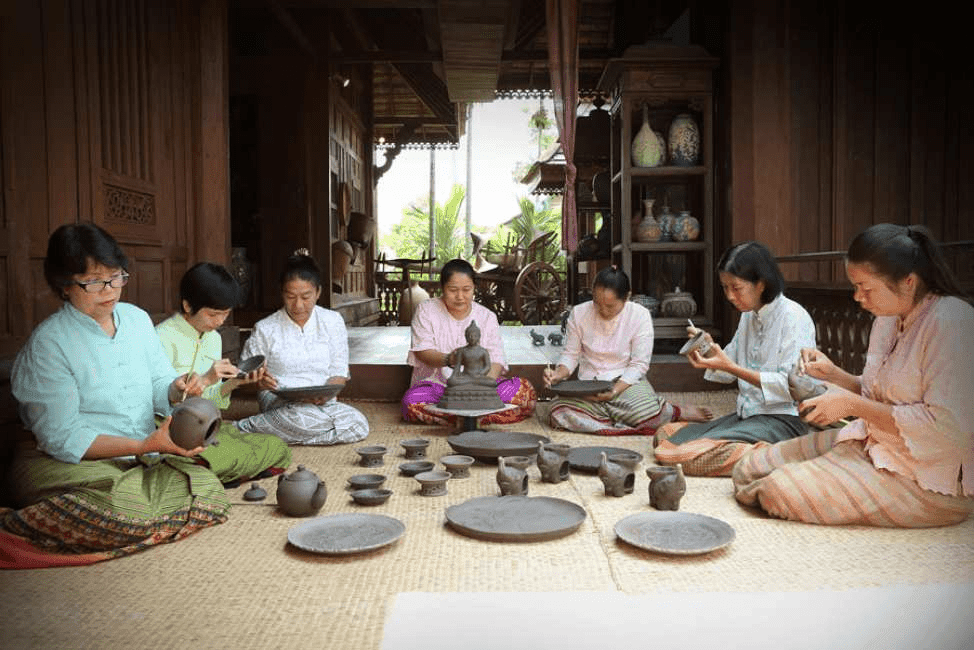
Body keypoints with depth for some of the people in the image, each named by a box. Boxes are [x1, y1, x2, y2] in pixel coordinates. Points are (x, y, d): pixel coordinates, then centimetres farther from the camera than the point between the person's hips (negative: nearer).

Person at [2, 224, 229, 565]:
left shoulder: (137, 318, 9)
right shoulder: (47, 344, -10)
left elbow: (159, 384, 12)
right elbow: (63, 439, -14)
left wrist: (178, 389, -14)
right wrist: (147, 445, -23)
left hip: (145, 456, 6)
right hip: (73, 463, -6)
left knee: (207, 488, -23)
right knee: (128, 513, -36)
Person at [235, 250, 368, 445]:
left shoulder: (333, 322, 7)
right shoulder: (265, 329, 3)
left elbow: (339, 372, 6)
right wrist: (260, 380, -18)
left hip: (321, 402, 4)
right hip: (279, 400, -4)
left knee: (359, 425, -28)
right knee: (308, 417, -39)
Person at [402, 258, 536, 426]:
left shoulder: (487, 317, 8)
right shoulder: (426, 310, 4)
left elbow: (496, 359, -1)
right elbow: (422, 352, -8)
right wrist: (448, 360, -30)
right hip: (436, 383, -2)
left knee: (525, 390, -23)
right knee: (412, 402, -36)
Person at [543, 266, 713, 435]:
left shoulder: (640, 315, -7)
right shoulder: (579, 313, -1)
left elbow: (639, 364, -7)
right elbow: (570, 355, 7)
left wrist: (616, 389, -22)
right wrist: (559, 374, -16)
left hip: (627, 381, -3)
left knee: (645, 412, -39)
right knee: (559, 413, -32)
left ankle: (678, 412, -3)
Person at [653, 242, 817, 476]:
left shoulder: (794, 317, -11)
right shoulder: (748, 316, 14)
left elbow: (791, 386, -18)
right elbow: (728, 374, 17)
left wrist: (732, 367, -20)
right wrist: (710, 350, -3)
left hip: (782, 419, -9)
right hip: (746, 413, 9)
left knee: (695, 456, -27)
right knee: (666, 435, -4)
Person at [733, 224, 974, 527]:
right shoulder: (888, 318, 9)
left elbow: (946, 426, -26)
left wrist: (853, 405, -20)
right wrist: (833, 373, -1)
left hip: (927, 480, -8)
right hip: (872, 444, 9)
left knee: (781, 492, -22)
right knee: (750, 470, -4)